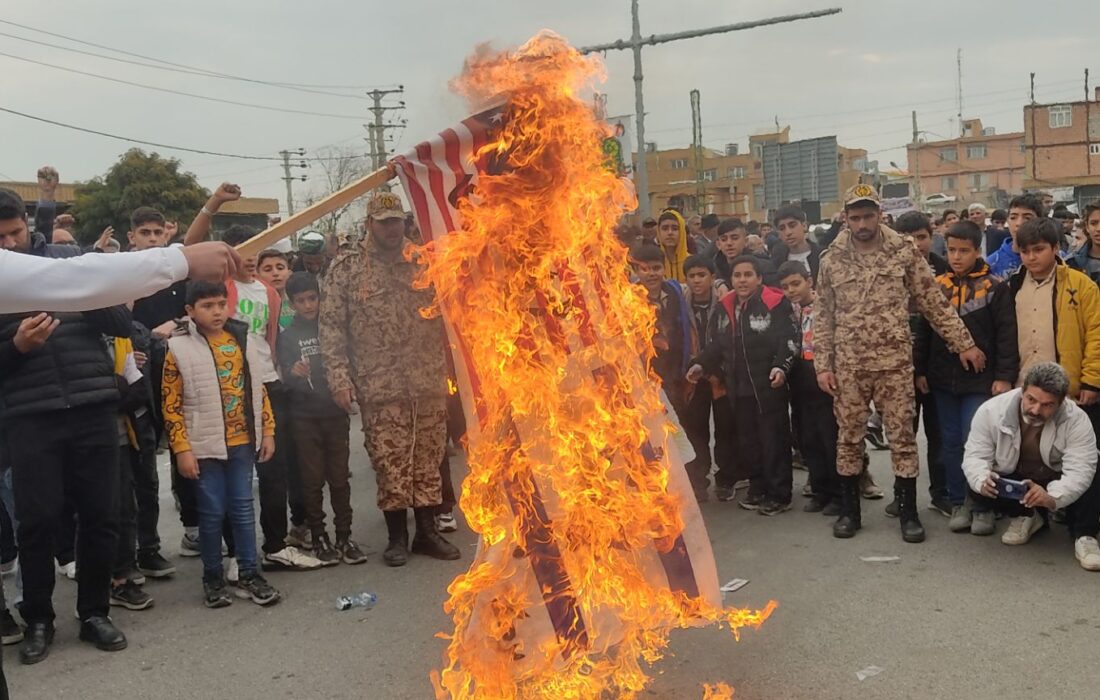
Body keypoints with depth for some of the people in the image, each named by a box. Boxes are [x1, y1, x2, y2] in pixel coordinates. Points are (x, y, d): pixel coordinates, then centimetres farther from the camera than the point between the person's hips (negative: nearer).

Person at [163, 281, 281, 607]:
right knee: (212, 511, 5)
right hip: (206, 445, -3)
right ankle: (213, 578, 18)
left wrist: (267, 431, 8)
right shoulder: (180, 348, -6)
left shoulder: (242, 340, 6)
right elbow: (171, 405, -7)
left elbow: (258, 389, 12)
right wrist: (182, 450, -11)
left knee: (243, 508, 9)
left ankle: (249, 574, 17)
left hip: (243, 442, 3)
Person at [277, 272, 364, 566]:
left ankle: (344, 536, 10)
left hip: (335, 412, 1)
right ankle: (319, 537, 13)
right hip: (304, 416, 0)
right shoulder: (287, 335, 3)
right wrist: (293, 374, -24)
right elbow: (284, 379, -3)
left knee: (340, 477, 3)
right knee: (313, 479, 5)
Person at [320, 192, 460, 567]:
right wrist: (340, 377, -8)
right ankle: (397, 536, 16)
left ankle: (427, 531, 20)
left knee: (428, 459, 8)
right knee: (390, 463, 1)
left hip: (430, 381, 3)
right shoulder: (347, 265, 1)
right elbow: (331, 324, -1)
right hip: (380, 386, -2)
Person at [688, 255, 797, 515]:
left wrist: (781, 366, -27)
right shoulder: (725, 308, 13)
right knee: (747, 440, 12)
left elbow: (788, 341, -12)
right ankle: (758, 489, 25)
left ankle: (779, 494, 9)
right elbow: (715, 346, 17)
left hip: (768, 387, -6)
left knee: (774, 440, 0)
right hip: (738, 387, 6)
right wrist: (701, 365, 3)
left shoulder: (775, 304, -6)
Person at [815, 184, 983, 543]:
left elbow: (935, 303, 2)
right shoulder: (831, 259, 1)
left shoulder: (904, 251, -2)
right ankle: (850, 511, 21)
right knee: (849, 438, 8)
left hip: (895, 362, -1)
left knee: (902, 436, 4)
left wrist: (964, 343, -1)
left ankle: (908, 513, 16)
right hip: (848, 365, 1)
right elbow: (822, 317, 4)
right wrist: (822, 365, -1)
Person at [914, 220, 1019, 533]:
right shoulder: (936, 286, 6)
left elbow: (1006, 336, -6)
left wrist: (1004, 376, -11)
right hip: (942, 378, 4)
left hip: (980, 379, -3)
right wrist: (920, 371, 6)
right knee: (950, 443, 8)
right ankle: (958, 503, 18)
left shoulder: (995, 287, -3)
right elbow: (923, 331, 9)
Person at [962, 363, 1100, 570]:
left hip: (1058, 484, -1)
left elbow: (1079, 470, -33)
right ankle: (1024, 516, 4)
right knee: (978, 487, -27)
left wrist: (1052, 497, -54)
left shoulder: (1076, 420, -25)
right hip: (1010, 480, 2)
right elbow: (975, 455, -20)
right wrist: (982, 480, -44)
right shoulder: (991, 410, -23)